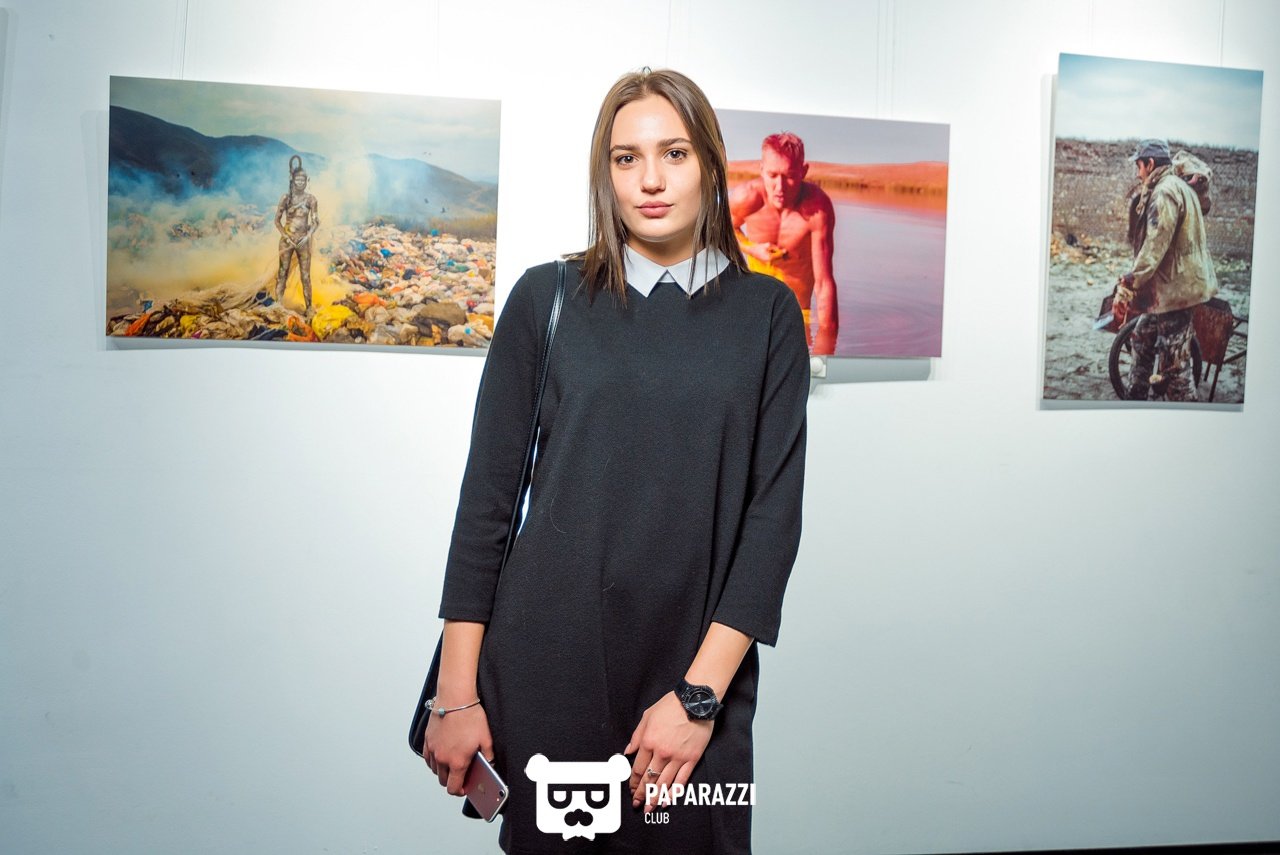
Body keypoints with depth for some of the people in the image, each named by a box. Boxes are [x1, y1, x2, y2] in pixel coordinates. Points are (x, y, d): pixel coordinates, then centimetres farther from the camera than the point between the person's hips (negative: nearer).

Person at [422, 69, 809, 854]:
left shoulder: (766, 314, 2)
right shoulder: (547, 298, 2)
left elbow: (775, 511, -3)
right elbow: (487, 496, 1)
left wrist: (700, 693, -10)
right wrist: (457, 693, -2)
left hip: (696, 679, 0)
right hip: (543, 671, 0)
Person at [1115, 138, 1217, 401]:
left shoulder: (1165, 192, -16)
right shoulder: (1180, 188, 17)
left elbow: (1154, 248, -23)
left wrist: (1128, 287, -24)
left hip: (1175, 288, -11)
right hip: (1173, 286, 11)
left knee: (1173, 363, -7)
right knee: (1142, 340, 22)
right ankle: (1136, 397, 32)